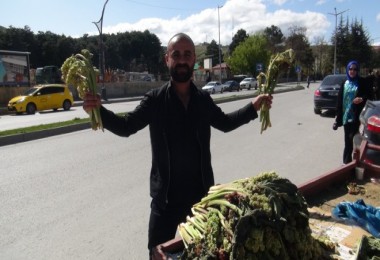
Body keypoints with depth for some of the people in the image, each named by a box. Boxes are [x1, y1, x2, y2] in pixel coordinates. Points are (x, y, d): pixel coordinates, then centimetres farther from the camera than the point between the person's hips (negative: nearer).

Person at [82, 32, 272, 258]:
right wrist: (99, 110, -24)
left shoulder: (203, 99, 0)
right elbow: (126, 127, -6)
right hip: (166, 195, -3)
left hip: (202, 192, 3)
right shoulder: (155, 99, -9)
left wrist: (253, 107, 7)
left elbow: (224, 123, 16)